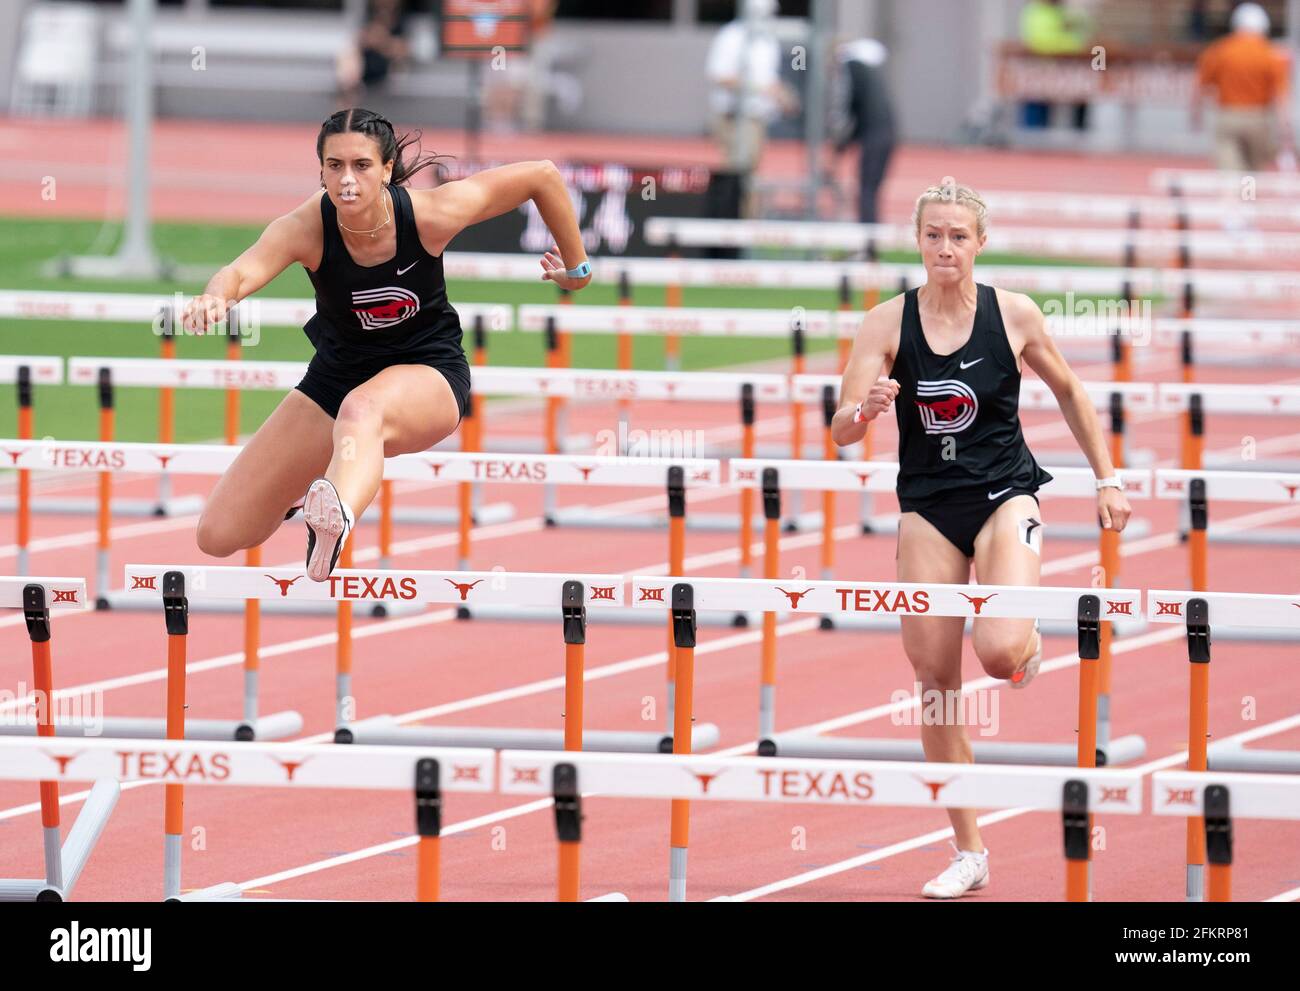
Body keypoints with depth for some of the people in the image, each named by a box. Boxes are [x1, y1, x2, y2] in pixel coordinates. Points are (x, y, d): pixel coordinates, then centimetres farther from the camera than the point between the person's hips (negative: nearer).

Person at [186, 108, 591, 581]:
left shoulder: (430, 214, -22)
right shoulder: (306, 228, -22)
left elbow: (542, 175, -10)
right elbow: (245, 270, -43)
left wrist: (576, 268, 3)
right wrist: (217, 296, -67)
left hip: (428, 370, -3)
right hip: (337, 374, 3)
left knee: (362, 408, -43)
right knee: (219, 537, 1)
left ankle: (336, 521, -75)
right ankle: (307, 486, 37)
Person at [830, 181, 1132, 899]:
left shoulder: (1014, 315, -5)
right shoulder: (886, 323, -6)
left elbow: (1068, 393, 11)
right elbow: (840, 431, -9)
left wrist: (1107, 480, 12)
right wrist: (865, 409, -32)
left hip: (1004, 496, -2)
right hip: (927, 508, 2)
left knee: (1000, 652, -24)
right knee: (935, 679, 0)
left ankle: (1028, 642, 17)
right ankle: (968, 853, 12)